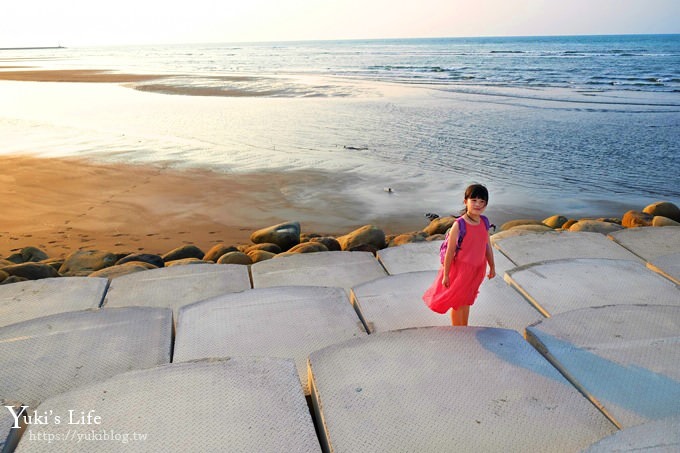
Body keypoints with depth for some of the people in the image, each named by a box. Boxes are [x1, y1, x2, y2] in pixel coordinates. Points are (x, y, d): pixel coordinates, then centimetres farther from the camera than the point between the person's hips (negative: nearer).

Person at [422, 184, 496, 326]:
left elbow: (487, 246, 9)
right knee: (457, 303, 11)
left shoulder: (484, 223, -3)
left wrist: (492, 267, 17)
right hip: (460, 268, -6)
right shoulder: (459, 225, -22)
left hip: (477, 269, 6)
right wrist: (446, 275, -15)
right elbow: (450, 251, -18)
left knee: (466, 301, 23)